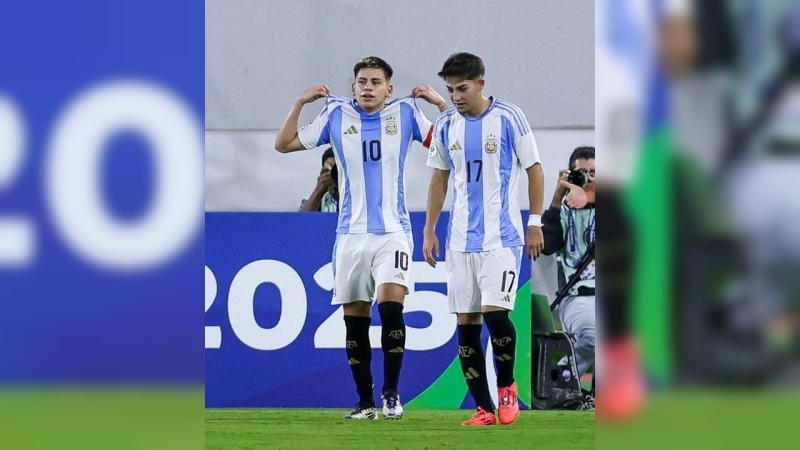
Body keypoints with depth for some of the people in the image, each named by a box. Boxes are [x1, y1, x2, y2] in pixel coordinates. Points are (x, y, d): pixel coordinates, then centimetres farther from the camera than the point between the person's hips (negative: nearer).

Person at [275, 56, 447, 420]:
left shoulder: (405, 113, 4)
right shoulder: (336, 115, 6)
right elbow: (284, 144, 12)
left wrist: (440, 103, -6)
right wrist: (300, 103, 3)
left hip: (393, 232, -2)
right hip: (351, 234, 2)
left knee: (391, 304, -21)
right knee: (355, 318, 3)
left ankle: (391, 393, -12)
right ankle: (365, 401, 14)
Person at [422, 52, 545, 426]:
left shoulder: (508, 118, -6)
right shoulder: (445, 125, 5)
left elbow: (534, 170, 0)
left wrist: (535, 224, -2)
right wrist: (429, 231, 12)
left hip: (501, 236, -4)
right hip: (461, 238, 4)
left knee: (495, 312, -17)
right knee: (466, 322, 1)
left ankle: (506, 386, 7)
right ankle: (483, 408, 7)